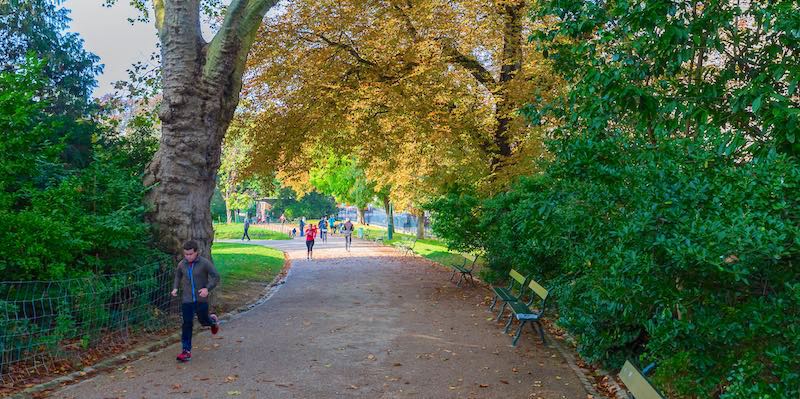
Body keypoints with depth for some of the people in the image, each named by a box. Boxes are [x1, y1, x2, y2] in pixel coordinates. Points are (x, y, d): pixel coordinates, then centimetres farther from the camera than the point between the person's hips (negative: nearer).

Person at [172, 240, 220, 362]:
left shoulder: (205, 263, -13)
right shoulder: (182, 264, 0)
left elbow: (216, 277, -10)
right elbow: (178, 276, 20)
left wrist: (207, 288, -24)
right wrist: (175, 288, 5)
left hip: (201, 299, -2)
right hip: (186, 299, 2)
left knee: (203, 320, 9)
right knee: (187, 324, -1)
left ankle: (213, 320, 47)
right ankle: (186, 351, 5)